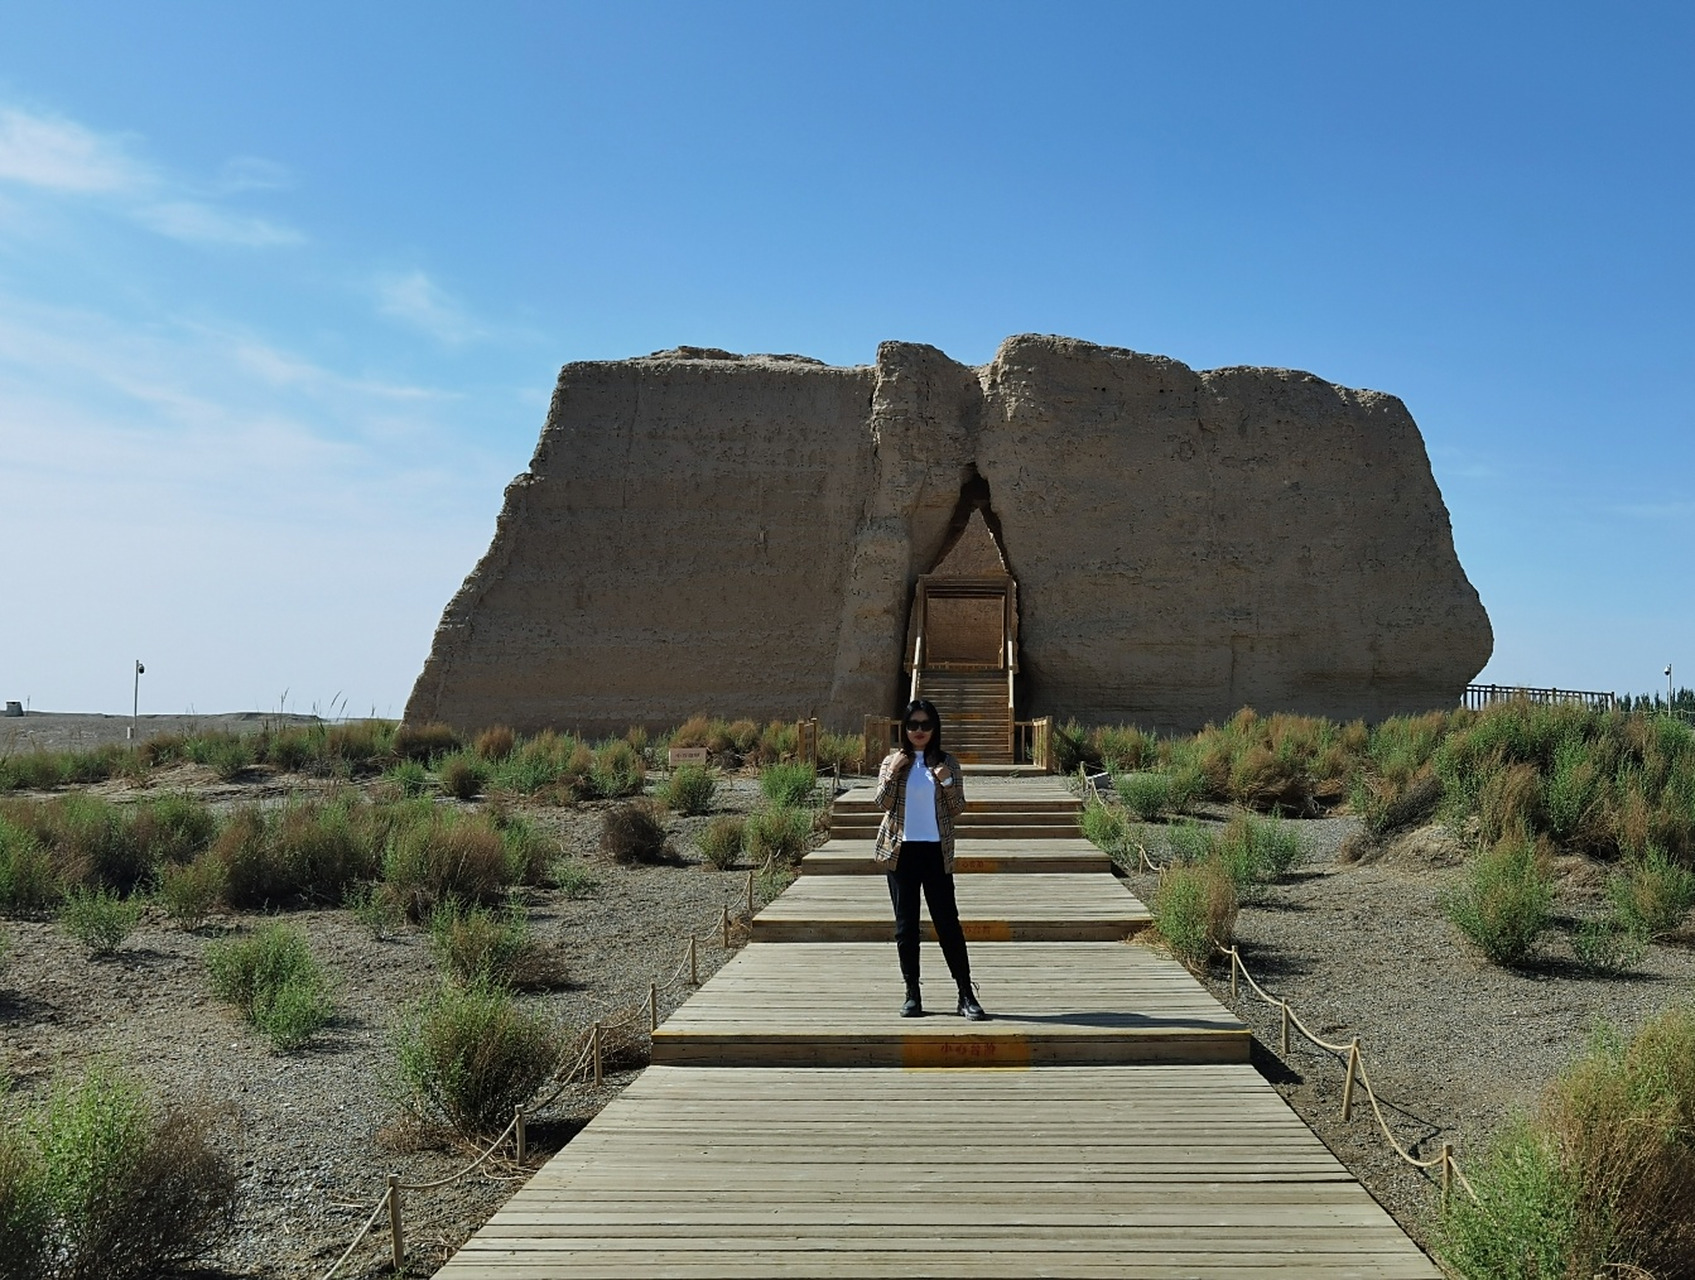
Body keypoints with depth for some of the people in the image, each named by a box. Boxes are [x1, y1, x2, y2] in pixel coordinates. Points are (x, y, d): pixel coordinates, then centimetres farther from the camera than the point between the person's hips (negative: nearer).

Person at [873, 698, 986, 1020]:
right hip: (902, 850, 1)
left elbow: (958, 809, 1)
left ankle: (967, 995, 1)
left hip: (936, 850, -1)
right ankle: (912, 994, 12)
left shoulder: (947, 763, 4)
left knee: (947, 921, -3)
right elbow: (883, 803, -3)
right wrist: (893, 772, -14)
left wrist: (947, 781, -14)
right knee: (905, 923, 5)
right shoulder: (893, 760, 6)